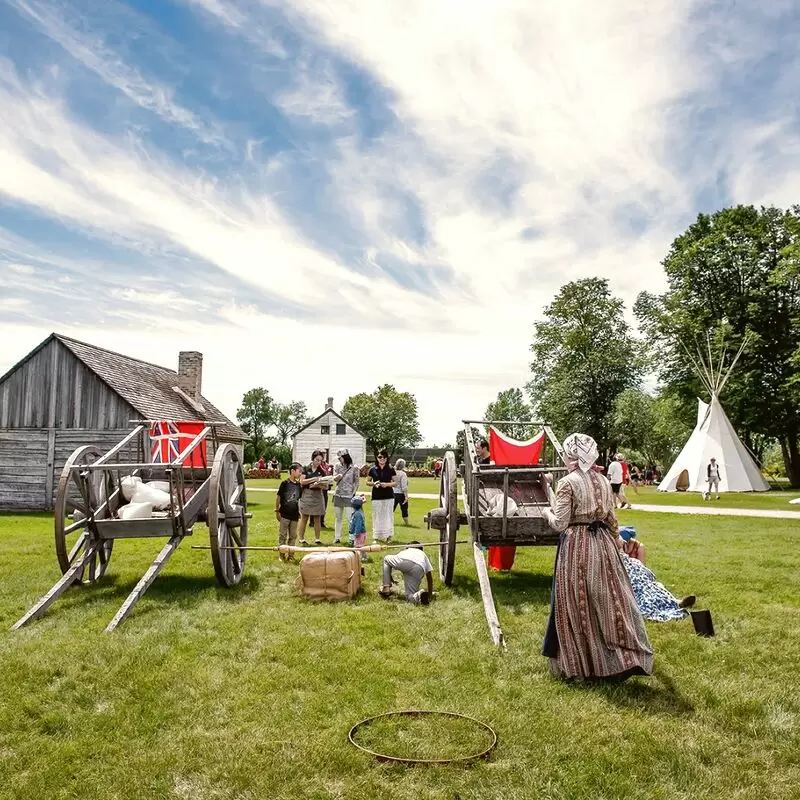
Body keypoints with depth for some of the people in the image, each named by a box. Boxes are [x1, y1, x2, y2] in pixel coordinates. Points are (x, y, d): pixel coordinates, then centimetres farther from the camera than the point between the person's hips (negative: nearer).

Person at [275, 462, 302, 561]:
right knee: (282, 535, 3)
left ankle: (291, 555, 20)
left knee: (293, 536, 11)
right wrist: (277, 510, -7)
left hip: (294, 515, 5)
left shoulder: (298, 485, 7)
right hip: (284, 514, -5)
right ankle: (282, 555, 12)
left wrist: (299, 511, 14)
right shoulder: (285, 483, -9)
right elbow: (278, 497, -6)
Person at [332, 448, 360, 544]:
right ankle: (337, 537, 16)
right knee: (338, 518, 9)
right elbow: (334, 479, -3)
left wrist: (353, 493, -7)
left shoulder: (354, 468, -4)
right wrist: (337, 477, -26)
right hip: (338, 495, 4)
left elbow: (356, 482, 0)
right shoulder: (337, 466, 6)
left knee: (349, 518, -8)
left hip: (348, 496, -4)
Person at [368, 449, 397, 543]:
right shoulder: (373, 470, 4)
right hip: (376, 496, 0)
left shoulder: (391, 470, 3)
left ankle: (388, 536, 12)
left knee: (388, 516, 2)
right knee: (377, 516, 2)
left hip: (388, 496, 0)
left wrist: (387, 484, -13)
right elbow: (367, 482, 10)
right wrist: (374, 484, -10)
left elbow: (395, 482, 5)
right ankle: (376, 536, 10)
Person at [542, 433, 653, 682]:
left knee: (577, 605, 6)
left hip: (576, 546, -6)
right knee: (609, 599, 13)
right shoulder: (603, 481, 6)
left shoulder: (567, 483, -13)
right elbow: (612, 520, 12)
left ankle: (579, 665, 17)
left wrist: (547, 513, 5)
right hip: (602, 543, 6)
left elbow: (560, 523, -14)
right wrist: (615, 544, 24)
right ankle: (623, 659, 21)